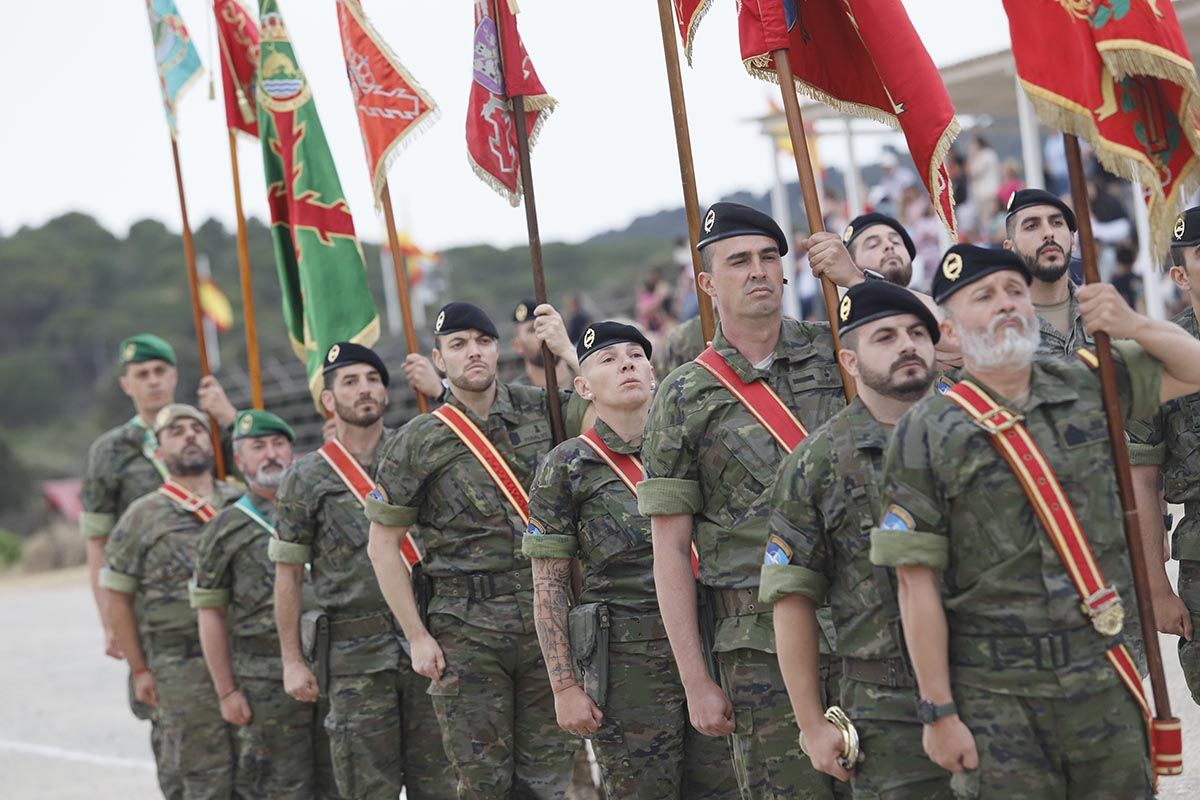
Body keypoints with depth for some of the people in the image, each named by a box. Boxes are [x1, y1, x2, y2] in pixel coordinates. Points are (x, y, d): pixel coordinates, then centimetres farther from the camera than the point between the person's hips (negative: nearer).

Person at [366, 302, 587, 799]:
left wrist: (567, 351, -9)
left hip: (549, 622, 2)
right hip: (467, 633, -2)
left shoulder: (541, 411, 8)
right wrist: (417, 637, -2)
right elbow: (383, 547, 3)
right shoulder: (417, 443, 0)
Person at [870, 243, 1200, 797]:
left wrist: (1133, 326, 0)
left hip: (1105, 681, 4)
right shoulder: (925, 434, -6)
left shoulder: (1088, 386, 7)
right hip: (997, 696, -4)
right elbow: (918, 584, -8)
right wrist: (938, 713, -11)